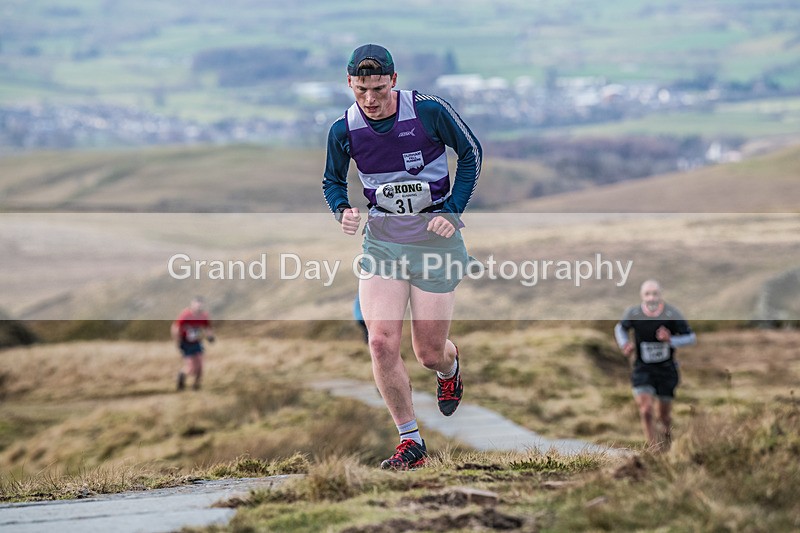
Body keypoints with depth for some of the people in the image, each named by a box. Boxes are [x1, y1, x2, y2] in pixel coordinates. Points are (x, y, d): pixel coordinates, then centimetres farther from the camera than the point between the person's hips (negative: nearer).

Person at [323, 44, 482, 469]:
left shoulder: (429, 111, -14)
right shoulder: (343, 131, -6)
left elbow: (471, 151, 1)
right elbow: (332, 181, 11)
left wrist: (453, 210, -8)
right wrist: (342, 210, -11)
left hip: (434, 238, -2)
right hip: (380, 239, 2)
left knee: (429, 354, 3)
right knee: (381, 343, -13)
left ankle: (449, 366, 45)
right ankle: (410, 442, 2)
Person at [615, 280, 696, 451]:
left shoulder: (672, 314, -17)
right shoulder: (633, 313, -12)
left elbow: (691, 338, -9)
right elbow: (620, 328, 11)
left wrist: (670, 340, -26)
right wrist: (624, 344, -9)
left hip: (666, 368, 0)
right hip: (643, 369, 0)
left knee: (664, 415, 11)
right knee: (646, 411, -17)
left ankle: (667, 434, 44)